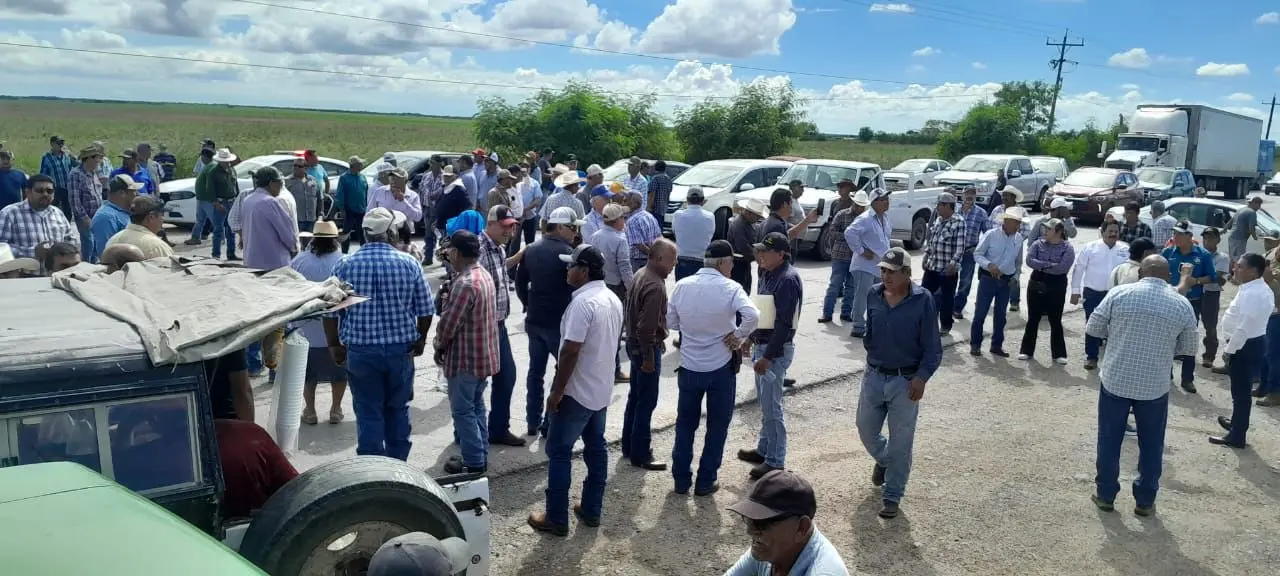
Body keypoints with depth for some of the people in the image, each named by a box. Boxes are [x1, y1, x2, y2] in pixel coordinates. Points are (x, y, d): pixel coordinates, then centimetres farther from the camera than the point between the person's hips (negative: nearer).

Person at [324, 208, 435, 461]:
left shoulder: (345, 265, -5)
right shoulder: (409, 263, -5)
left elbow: (330, 312, -3)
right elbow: (425, 310, -2)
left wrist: (334, 345, 10)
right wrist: (420, 338, 14)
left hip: (360, 350, 0)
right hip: (401, 349, 1)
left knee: (368, 413, 9)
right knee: (398, 409, 17)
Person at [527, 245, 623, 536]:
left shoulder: (583, 303, -23)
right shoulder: (613, 299, 6)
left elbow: (571, 351, -25)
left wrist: (557, 391, -18)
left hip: (577, 392, -9)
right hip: (602, 389, 9)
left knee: (559, 452, 3)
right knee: (596, 449, 16)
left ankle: (556, 518, 10)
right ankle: (592, 510, 26)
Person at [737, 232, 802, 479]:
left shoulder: (788, 280, -20)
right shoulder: (768, 274, 9)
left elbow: (784, 323, -23)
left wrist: (768, 356, -23)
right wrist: (752, 338, 19)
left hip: (776, 350, -9)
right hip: (762, 345, 9)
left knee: (771, 407, -3)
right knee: (765, 403, 19)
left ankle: (775, 461, 6)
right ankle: (764, 450, 31)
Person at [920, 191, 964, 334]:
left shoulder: (958, 222, -13)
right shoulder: (937, 219, 8)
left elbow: (960, 245, -16)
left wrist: (953, 263, -20)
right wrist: (926, 255, 14)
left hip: (948, 268, -7)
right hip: (932, 266, 7)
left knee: (947, 298, 6)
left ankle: (946, 325, 19)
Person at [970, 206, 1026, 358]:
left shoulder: (1019, 239, 2)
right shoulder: (991, 235, -11)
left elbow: (1018, 261, 14)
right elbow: (977, 254, -9)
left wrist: (1015, 276, 6)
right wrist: (989, 265, -25)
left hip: (1006, 281, 4)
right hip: (988, 278, -4)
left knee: (1001, 314, 10)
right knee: (980, 312, -1)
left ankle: (997, 345, 22)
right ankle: (975, 344, 9)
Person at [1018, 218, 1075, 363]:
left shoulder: (1068, 248, -7)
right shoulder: (1038, 244, 2)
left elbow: (1063, 267, -20)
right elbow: (1029, 260, -12)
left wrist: (1041, 266, -13)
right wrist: (1049, 265, -18)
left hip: (1056, 288, -3)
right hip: (1036, 285, 3)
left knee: (1055, 321, 6)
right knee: (1033, 319, 10)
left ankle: (1059, 353, 16)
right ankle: (1027, 350, 19)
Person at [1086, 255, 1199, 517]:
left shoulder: (1118, 293, -7)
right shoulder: (1182, 305, -4)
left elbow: (1092, 329, -3)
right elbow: (1188, 349, 5)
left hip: (1115, 380, 0)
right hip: (1155, 386, 1)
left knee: (1109, 440, 12)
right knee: (1151, 445, 15)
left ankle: (1105, 495, 21)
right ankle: (1145, 501, 23)